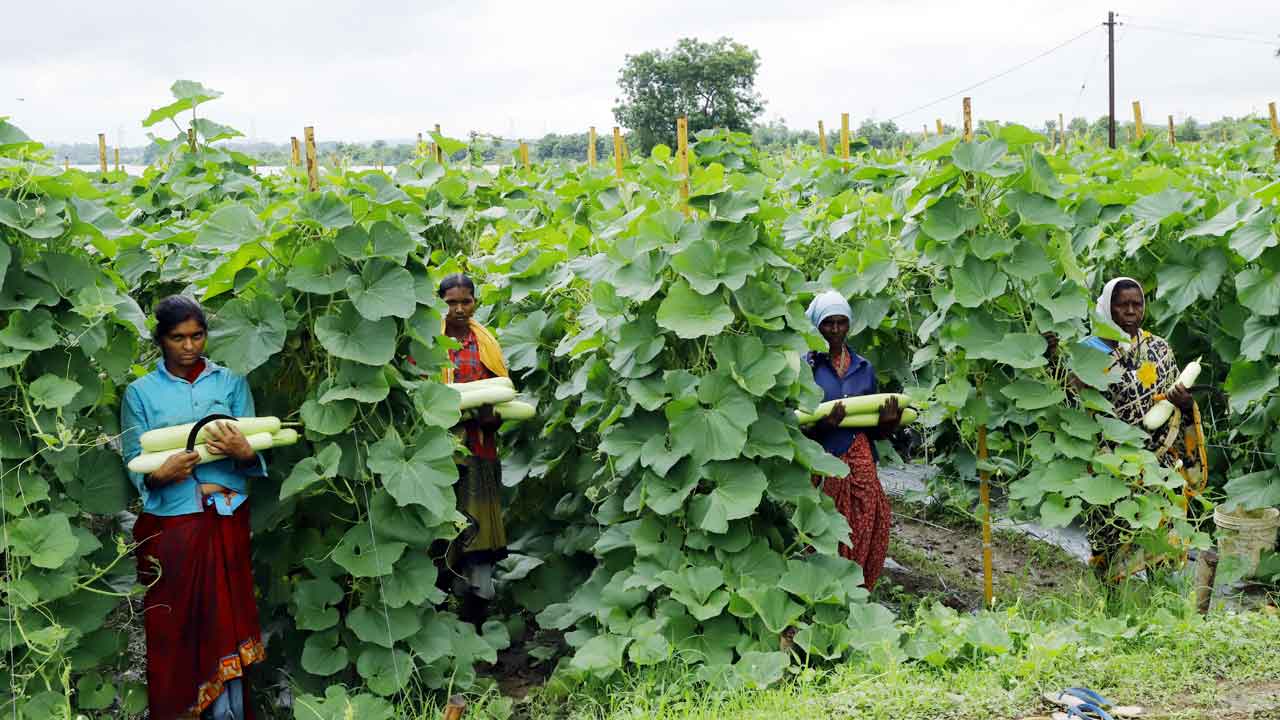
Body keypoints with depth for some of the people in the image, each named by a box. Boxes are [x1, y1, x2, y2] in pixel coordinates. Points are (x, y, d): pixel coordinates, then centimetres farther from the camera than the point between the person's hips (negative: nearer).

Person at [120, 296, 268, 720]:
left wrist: (243, 452, -22)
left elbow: (255, 453, 1)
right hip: (169, 522, -1)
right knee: (172, 626, 2)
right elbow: (133, 463, -1)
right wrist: (161, 474, -21)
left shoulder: (231, 382, 6)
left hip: (225, 520, 1)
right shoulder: (140, 392, 4)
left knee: (225, 621, 2)